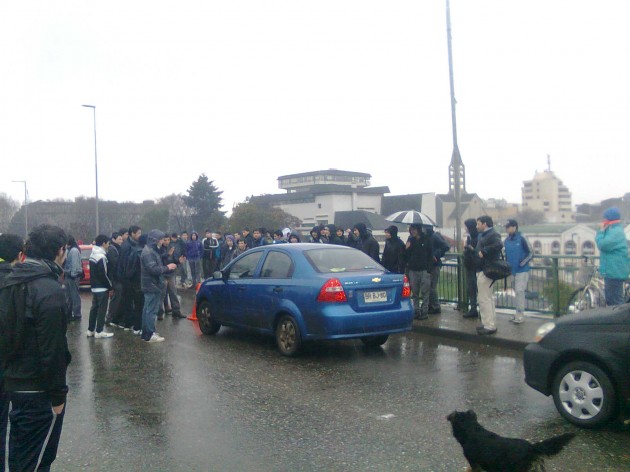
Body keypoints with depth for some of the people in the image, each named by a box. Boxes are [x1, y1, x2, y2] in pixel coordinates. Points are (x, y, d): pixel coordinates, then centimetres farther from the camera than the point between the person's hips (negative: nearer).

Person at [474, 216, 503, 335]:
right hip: (482, 270, 11)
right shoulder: (484, 235, 18)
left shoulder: (493, 234, -14)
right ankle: (490, 323, 27)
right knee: (488, 298, 17)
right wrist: (477, 250, 6)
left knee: (484, 299, -8)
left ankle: (489, 326, -4)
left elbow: (499, 245, -33)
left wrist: (483, 251, -27)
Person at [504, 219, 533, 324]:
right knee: (516, 292, 13)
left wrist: (523, 263, -16)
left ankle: (520, 314, -1)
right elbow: (504, 254, 18)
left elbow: (531, 253, -9)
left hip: (522, 270, -6)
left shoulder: (522, 239, -12)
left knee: (519, 291, -8)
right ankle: (518, 313, 21)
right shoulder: (506, 241, 5)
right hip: (512, 270, 6)